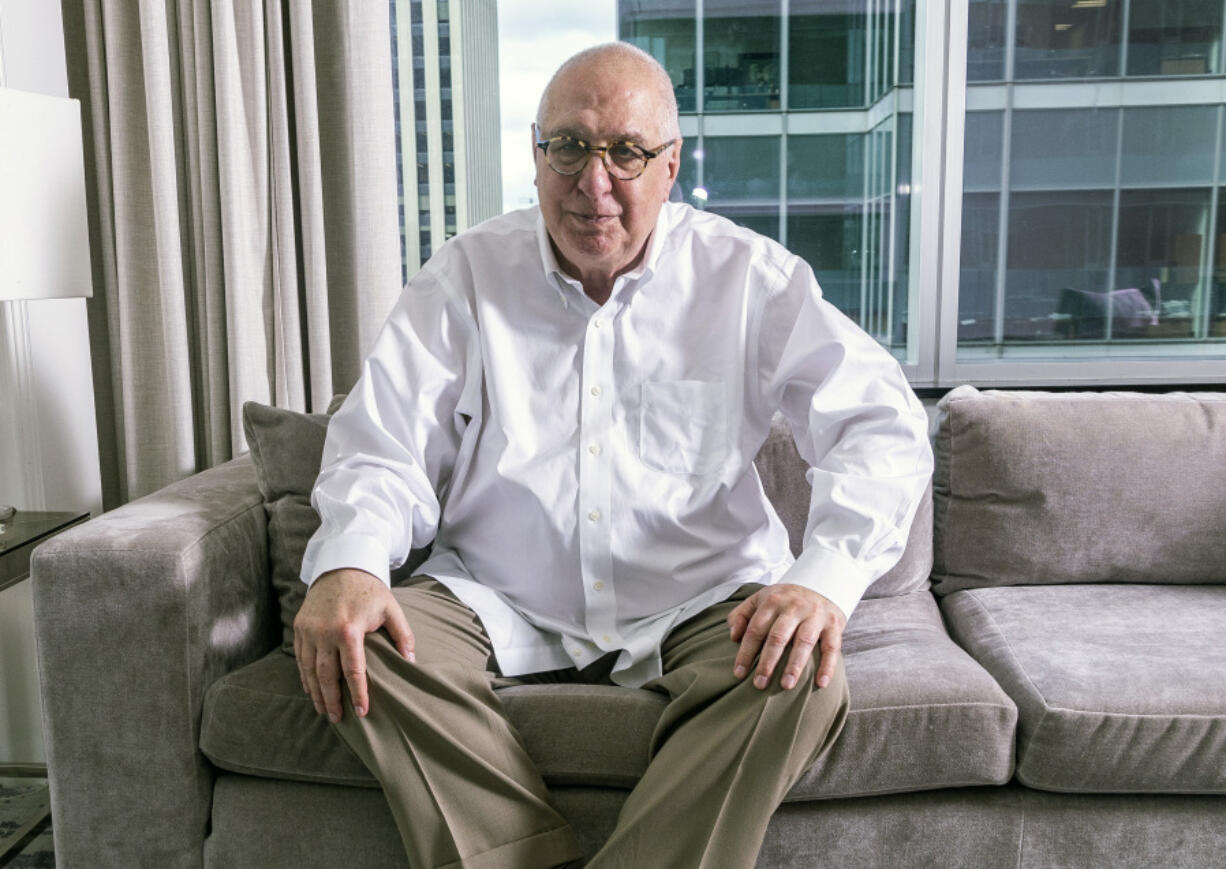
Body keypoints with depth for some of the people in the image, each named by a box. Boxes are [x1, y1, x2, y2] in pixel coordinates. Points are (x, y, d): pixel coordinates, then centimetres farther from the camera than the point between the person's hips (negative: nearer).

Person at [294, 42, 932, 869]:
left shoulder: (748, 278, -2)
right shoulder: (468, 274, 2)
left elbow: (884, 426, -8)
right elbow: (382, 449, -2)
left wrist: (824, 578, -26)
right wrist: (348, 565, -24)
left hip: (699, 606, -1)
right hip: (501, 605, 2)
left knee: (804, 676, -29)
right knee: (351, 645, -23)